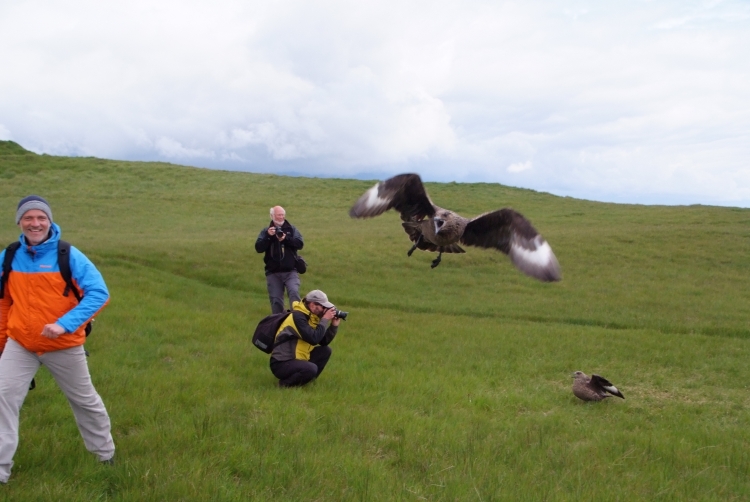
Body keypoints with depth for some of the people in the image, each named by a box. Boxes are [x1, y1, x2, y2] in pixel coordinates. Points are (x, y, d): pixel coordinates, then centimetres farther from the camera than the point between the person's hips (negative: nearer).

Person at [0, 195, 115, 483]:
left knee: (85, 401, 13)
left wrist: (65, 324, -28)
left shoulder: (69, 256, -13)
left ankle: (106, 455, 33)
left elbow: (99, 293, -19)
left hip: (64, 346, -2)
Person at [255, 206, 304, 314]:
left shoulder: (291, 229, 8)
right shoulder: (266, 231, 7)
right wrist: (268, 236, -19)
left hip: (290, 271, -1)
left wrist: (286, 238, -21)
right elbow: (258, 248, -5)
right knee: (276, 300, 4)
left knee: (294, 293, -22)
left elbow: (300, 244, -6)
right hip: (273, 272, 1)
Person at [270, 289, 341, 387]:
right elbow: (313, 339, -29)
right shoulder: (298, 316, -20)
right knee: (311, 369, -32)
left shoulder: (311, 317, 8)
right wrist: (325, 319, -20)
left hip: (296, 359, 9)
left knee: (326, 351, 4)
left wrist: (334, 325, -3)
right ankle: (286, 383, -7)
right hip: (281, 364, -9)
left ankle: (308, 379, 6)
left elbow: (324, 342, 9)